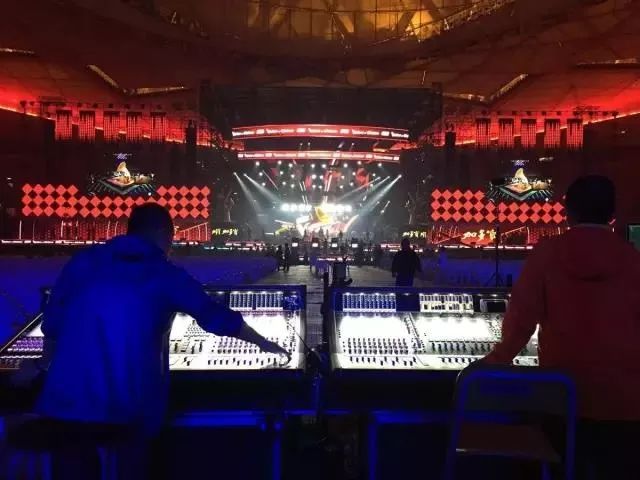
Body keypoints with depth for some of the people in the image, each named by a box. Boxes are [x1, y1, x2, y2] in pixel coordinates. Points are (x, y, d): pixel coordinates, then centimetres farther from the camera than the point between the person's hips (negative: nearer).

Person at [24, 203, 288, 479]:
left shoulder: (84, 261, 8)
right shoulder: (167, 276, 4)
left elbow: (52, 322, 12)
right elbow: (219, 319, 9)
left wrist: (48, 364, 32)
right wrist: (263, 344, 24)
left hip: (68, 403, 3)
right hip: (131, 409, -2)